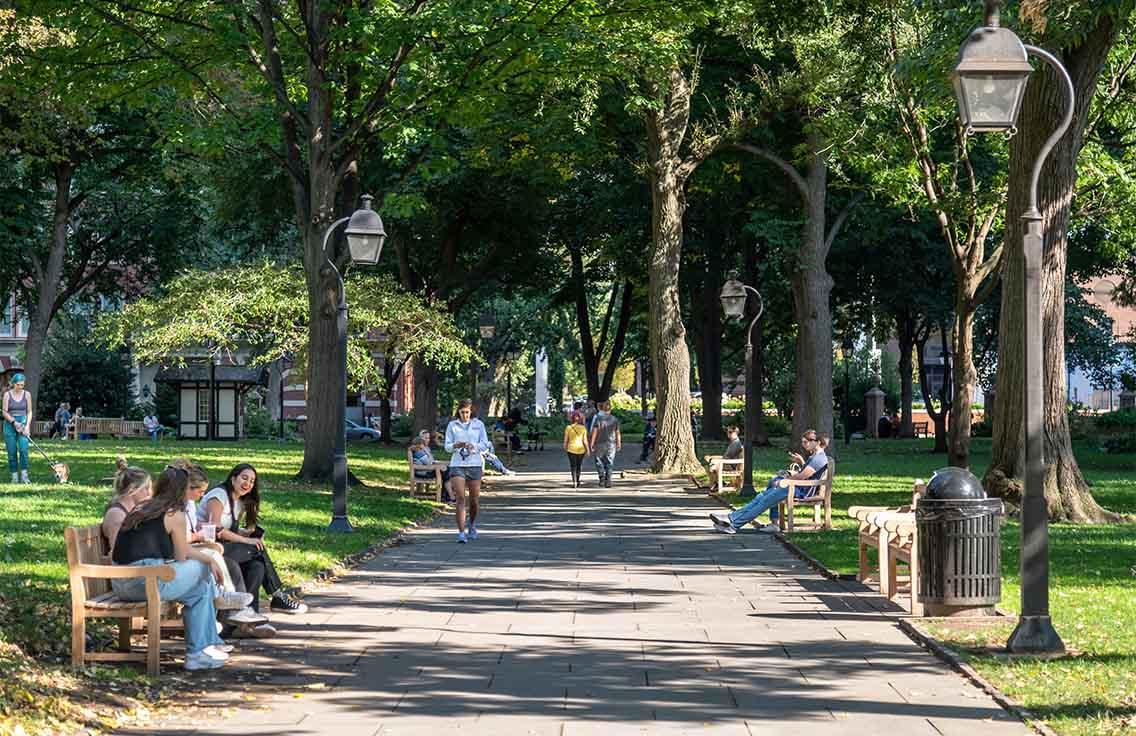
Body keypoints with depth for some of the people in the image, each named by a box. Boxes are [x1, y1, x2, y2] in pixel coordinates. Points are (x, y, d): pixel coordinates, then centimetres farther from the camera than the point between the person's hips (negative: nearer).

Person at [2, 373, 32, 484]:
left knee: (23, 449, -17)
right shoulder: (7, 394, -1)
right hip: (10, 425, 0)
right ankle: (14, 476, 4)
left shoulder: (27, 395, 4)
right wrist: (14, 422, -14)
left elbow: (29, 412, 6)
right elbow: (5, 412, -2)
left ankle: (24, 475, -16)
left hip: (23, 424, 0)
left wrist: (27, 426, -6)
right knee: (12, 452, -2)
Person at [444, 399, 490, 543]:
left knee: (474, 500, 7)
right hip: (457, 465, -1)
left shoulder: (478, 424, 7)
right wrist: (455, 446, -16)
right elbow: (447, 447, 6)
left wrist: (473, 446, -16)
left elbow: (485, 444, 3)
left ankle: (472, 525, 34)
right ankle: (461, 532, -14)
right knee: (460, 499, -12)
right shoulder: (452, 425, 7)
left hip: (474, 465, 1)